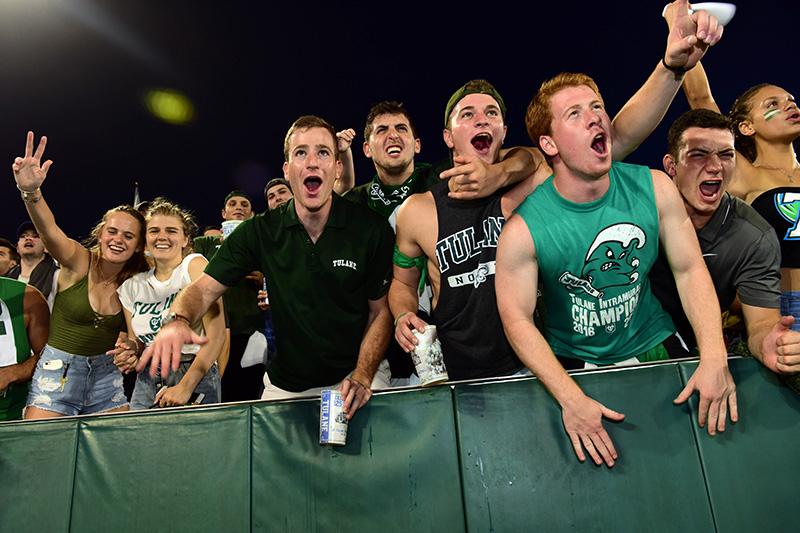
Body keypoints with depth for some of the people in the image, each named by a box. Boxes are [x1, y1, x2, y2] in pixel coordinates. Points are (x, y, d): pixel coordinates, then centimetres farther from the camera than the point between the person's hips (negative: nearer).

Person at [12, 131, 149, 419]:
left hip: (106, 375, 3)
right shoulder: (78, 261, -10)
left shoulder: (134, 281, -1)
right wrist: (31, 191, -49)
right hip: (58, 371, -3)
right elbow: (50, 231, -32)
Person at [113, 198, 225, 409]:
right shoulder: (132, 287, 8)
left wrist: (185, 387, -18)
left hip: (195, 378, -4)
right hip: (146, 382, 5)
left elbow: (216, 334, -15)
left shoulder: (195, 265, -8)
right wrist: (129, 350, -3)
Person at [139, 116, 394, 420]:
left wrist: (362, 377, -17)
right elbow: (204, 288, -6)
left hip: (353, 375, -1)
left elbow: (381, 311, -5)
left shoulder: (372, 230, -10)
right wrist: (178, 321, -28)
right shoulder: (261, 232, -6)